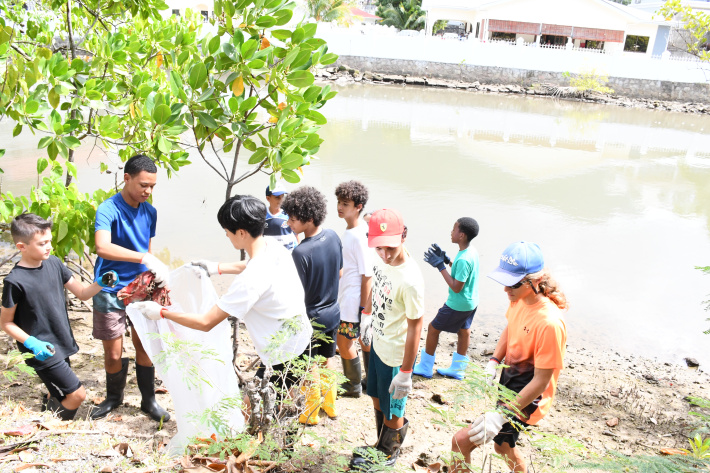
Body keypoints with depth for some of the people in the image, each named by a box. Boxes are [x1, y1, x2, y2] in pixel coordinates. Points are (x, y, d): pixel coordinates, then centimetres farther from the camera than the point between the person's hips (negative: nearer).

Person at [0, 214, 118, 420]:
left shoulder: (53, 263, -1)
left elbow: (82, 293, 4)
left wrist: (101, 283, -15)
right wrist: (32, 343, -22)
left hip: (62, 345, 7)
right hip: (43, 352, -7)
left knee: (59, 396, 20)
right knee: (77, 394, -5)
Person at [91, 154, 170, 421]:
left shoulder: (150, 212, 4)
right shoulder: (108, 209, -17)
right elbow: (102, 247, -35)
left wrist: (157, 275, 4)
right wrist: (145, 258, -43)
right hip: (111, 291, -4)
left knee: (144, 346, 8)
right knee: (113, 354, 7)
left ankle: (149, 400, 25)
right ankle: (114, 398, 32)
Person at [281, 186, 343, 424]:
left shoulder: (300, 253, -30)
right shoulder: (333, 236, -8)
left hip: (311, 318, -6)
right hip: (332, 313, 7)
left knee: (310, 370, 14)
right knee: (328, 361, 25)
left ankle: (310, 415, 32)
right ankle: (330, 405, 42)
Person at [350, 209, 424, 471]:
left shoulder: (410, 280, -33)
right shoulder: (382, 261, -10)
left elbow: (415, 327, -25)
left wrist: (405, 372, -19)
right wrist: (366, 316, 25)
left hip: (396, 357, -8)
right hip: (378, 345, 8)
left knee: (392, 412, 14)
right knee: (377, 399, 26)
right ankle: (382, 446, 50)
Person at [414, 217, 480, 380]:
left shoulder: (463, 259, -30)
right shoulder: (472, 251, -1)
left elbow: (456, 287, -26)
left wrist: (440, 266, -24)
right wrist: (446, 259, 4)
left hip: (458, 304, -9)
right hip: (470, 302, 9)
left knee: (433, 328, 6)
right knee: (463, 332, 18)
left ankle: (425, 367, 19)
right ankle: (457, 369, 32)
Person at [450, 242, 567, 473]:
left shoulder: (549, 322, -32)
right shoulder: (519, 298, -9)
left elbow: (541, 381, -26)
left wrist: (501, 415, -25)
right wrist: (493, 363, -1)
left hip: (526, 400, -8)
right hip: (508, 384, 9)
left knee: (461, 441, -11)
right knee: (502, 445, 29)